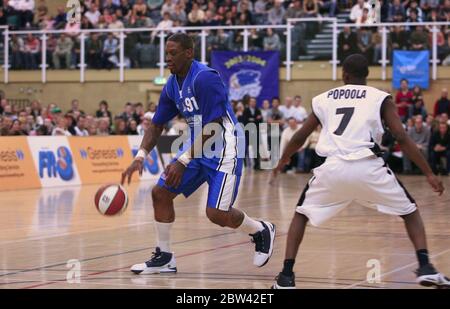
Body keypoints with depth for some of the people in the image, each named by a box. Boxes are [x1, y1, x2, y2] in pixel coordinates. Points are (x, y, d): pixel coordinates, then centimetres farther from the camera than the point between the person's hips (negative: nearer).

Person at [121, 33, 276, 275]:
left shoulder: (205, 78, -21)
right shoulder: (172, 85, 5)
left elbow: (212, 127, -24)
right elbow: (156, 126, 13)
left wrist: (183, 161, -26)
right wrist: (140, 157, -2)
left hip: (224, 148, -9)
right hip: (198, 146, 9)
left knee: (217, 213, -14)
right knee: (160, 193, 1)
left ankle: (262, 231, 15)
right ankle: (164, 256, 14)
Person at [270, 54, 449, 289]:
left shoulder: (323, 99, 21)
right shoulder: (381, 98, 13)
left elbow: (299, 137, 28)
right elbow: (402, 138, 3)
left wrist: (281, 164, 46)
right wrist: (429, 174, 7)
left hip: (333, 168, 1)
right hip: (368, 167, -1)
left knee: (302, 213, 26)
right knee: (410, 211, 20)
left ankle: (286, 276, 15)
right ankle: (425, 268, 4)